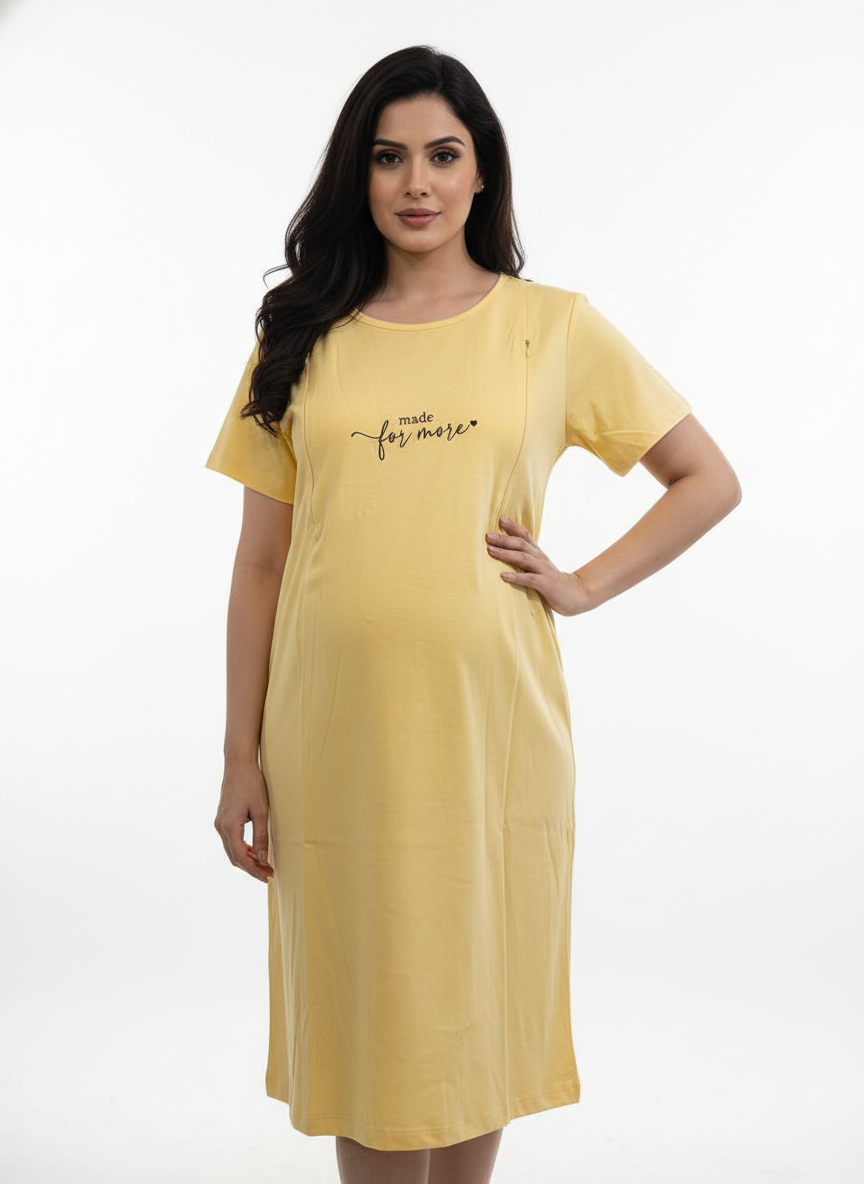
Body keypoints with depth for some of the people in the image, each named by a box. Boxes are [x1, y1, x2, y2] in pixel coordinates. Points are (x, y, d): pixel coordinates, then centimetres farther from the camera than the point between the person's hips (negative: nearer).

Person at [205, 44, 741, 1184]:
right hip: (337, 735, 1)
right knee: (361, 1012, 10)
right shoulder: (302, 340, 6)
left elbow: (710, 481, 8)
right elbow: (261, 563, 6)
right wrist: (242, 758, 3)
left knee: (474, 1005, 11)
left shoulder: (554, 327, 3)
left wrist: (583, 587, -3)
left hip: (489, 727, -1)